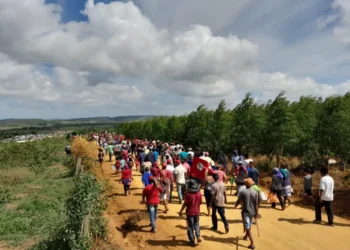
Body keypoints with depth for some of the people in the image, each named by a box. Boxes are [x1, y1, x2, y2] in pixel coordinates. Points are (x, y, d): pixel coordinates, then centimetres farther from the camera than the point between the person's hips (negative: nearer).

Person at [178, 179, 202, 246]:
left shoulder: (188, 194, -17)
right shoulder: (199, 193, -5)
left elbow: (185, 204, -16)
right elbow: (200, 203, 4)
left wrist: (180, 211, -6)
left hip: (190, 212, -3)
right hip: (197, 212, 4)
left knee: (190, 226, 8)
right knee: (196, 224, 23)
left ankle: (192, 241, 12)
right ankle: (198, 236, 8)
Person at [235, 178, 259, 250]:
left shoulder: (242, 192, -15)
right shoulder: (255, 192, -7)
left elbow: (239, 201, -6)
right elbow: (256, 204, -5)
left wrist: (235, 206, 15)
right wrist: (256, 214, 5)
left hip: (245, 212, -4)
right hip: (252, 212, 5)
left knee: (247, 228, -2)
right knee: (249, 225, 25)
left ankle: (252, 243, -7)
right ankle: (246, 236, 46)